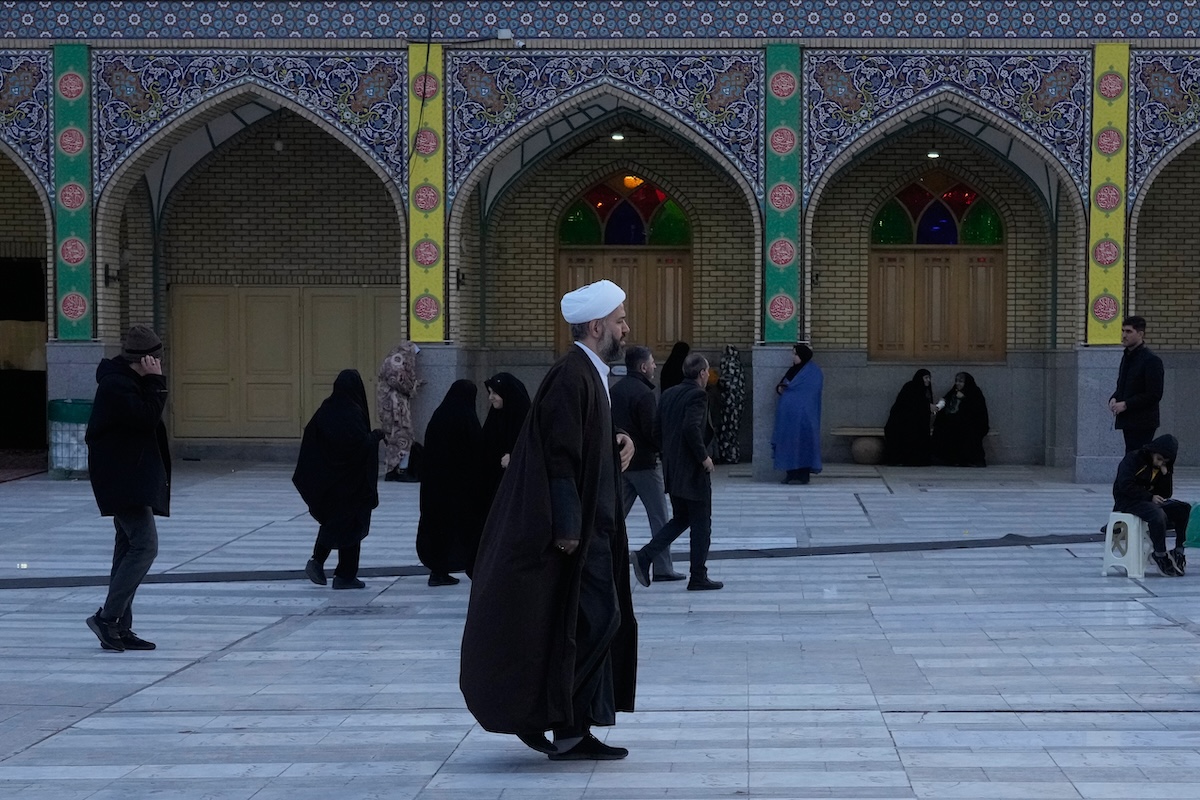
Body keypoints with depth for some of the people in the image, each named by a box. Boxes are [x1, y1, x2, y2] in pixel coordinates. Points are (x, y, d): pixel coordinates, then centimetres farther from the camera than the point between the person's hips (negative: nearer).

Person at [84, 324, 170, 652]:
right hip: (124, 480, -11)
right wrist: (155, 382, -19)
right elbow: (147, 418, -22)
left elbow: (146, 420, 17)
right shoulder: (116, 385, -16)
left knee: (129, 548, 11)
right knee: (144, 546, -15)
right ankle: (107, 617, -13)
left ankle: (120, 628, 14)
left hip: (130, 478, 11)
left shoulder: (128, 381, 15)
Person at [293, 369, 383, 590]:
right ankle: (345, 575, 8)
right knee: (352, 523, 5)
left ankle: (317, 560, 4)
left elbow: (310, 437, 4)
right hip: (350, 480, -6)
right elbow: (362, 443, -24)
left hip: (327, 479, 6)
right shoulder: (353, 413, -18)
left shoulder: (327, 409, 1)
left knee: (330, 520, 20)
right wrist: (376, 435, -6)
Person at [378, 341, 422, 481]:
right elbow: (397, 377, -19)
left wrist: (415, 385, 24)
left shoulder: (393, 359, 19)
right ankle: (402, 470, -6)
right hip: (396, 402, -10)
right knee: (403, 437, -7)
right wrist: (411, 389, -5)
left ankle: (391, 471, 13)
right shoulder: (398, 358, -10)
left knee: (393, 436, 11)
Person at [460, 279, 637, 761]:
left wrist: (617, 446, 4)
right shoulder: (571, 377, -17)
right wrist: (568, 528, -23)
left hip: (590, 526, 10)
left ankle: (575, 731, 19)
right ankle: (544, 719, 0)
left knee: (601, 623, 12)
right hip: (575, 529, -10)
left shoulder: (590, 375, 14)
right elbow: (560, 456, -21)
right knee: (595, 621, -9)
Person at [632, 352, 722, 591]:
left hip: (672, 470, 8)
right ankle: (699, 578, 9)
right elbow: (691, 427, -28)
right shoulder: (697, 396, -14)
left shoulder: (668, 394, 10)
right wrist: (704, 456, -17)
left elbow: (658, 427, 10)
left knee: (680, 519, 19)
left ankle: (645, 556, 2)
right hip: (693, 472, -8)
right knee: (701, 524, 4)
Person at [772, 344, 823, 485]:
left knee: (801, 442, -6)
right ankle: (792, 473, 9)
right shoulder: (793, 370, 17)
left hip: (802, 414, -8)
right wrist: (779, 388, -4)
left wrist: (784, 387, -4)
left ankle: (803, 474, -4)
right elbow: (781, 386, 19)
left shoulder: (813, 372, -6)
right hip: (789, 414, 8)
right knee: (788, 442, 5)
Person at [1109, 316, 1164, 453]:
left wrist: (1126, 405, -17)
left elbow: (1154, 395, -15)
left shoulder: (1151, 360, -11)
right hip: (1128, 421, 8)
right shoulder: (1127, 356, 15)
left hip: (1142, 424, -8)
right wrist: (1114, 399, 3)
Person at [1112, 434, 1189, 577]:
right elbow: (1125, 486, -19)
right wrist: (1150, 497, -23)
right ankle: (1160, 555, -25)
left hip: (1151, 501, 7)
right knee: (1158, 514, -36)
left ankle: (1179, 550, -9)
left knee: (1184, 509, -13)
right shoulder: (1133, 459, -8)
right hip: (1127, 501, -7)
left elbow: (1166, 494, 8)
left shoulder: (1164, 467, 13)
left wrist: (1165, 474, -8)